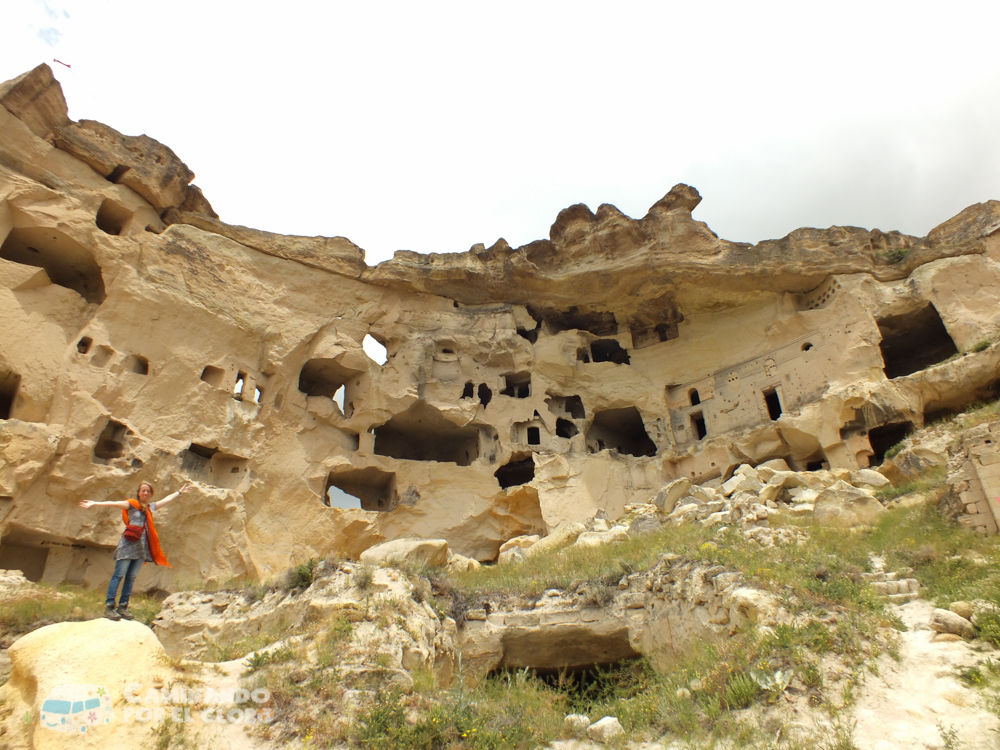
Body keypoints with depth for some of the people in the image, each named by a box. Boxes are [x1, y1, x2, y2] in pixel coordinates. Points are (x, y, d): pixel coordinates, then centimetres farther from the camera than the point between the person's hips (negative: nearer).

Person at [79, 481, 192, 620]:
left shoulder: (151, 507, 17)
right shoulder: (132, 504, 2)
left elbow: (167, 499, 30)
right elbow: (114, 503, -11)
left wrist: (180, 492, 40)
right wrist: (95, 504, -22)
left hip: (142, 548, 5)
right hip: (128, 545, -5)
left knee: (131, 577, 7)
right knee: (118, 575, -6)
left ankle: (123, 606, 11)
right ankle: (109, 606, -4)